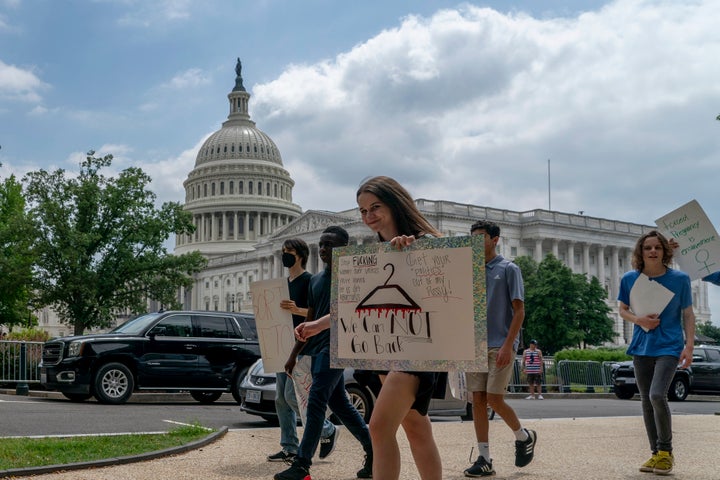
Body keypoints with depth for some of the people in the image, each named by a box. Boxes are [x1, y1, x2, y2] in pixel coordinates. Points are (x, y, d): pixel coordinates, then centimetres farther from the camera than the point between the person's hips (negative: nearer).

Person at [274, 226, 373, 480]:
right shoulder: (316, 280, 18)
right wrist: (294, 355, 20)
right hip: (317, 349, 8)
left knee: (316, 403, -13)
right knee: (340, 404, 12)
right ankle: (373, 452, 24)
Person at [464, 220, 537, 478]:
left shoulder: (508, 269, -2)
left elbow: (519, 311, -6)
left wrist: (507, 345, -16)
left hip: (500, 346, -5)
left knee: (494, 399, -8)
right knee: (478, 400, 1)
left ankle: (524, 436, 19)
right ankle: (484, 459, 7)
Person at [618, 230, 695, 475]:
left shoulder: (680, 279, -5)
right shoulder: (629, 279, 0)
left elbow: (688, 314, 0)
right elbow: (623, 310, 11)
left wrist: (689, 346, -9)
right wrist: (639, 319, -10)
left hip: (669, 347, -4)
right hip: (641, 348, 4)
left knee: (657, 395, -20)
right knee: (646, 401, 8)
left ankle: (666, 451, -1)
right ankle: (656, 454, 21)